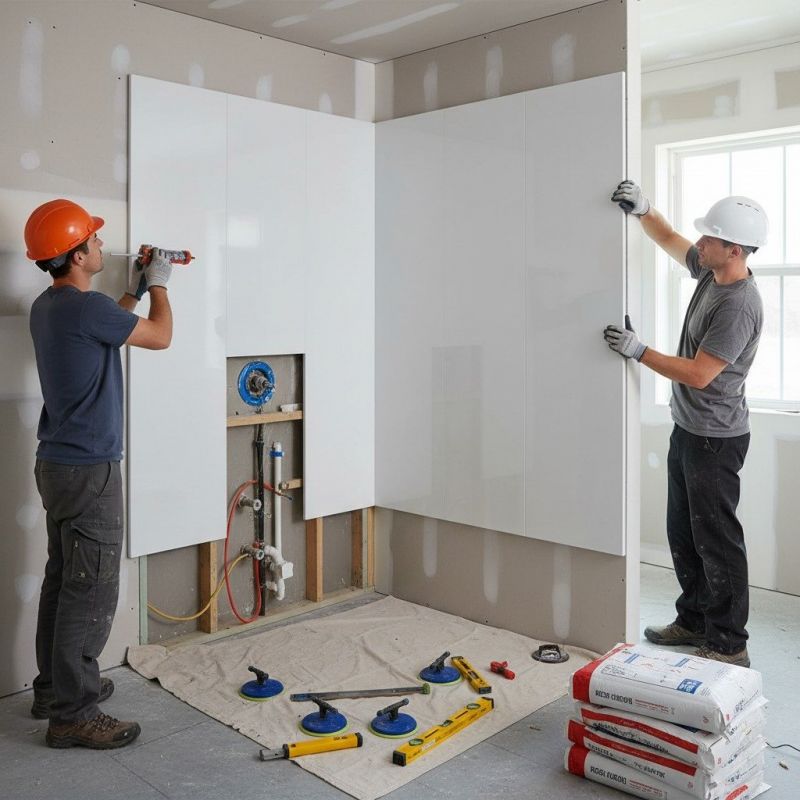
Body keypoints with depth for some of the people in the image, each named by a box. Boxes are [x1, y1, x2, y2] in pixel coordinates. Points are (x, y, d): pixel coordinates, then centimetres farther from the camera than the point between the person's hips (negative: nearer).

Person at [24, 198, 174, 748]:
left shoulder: (49, 307, 10)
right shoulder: (84, 308, -20)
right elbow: (160, 336, -7)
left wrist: (135, 291, 29)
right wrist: (158, 284, 9)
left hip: (58, 465, 10)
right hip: (89, 470, -10)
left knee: (63, 580, 17)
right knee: (91, 593, -3)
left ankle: (55, 686, 29)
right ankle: (73, 714, 6)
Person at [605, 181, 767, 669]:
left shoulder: (740, 307, -23)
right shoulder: (709, 272, 4)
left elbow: (698, 373, -25)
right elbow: (669, 240, 21)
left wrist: (639, 351, -19)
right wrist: (643, 210, 4)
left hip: (716, 439, -10)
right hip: (687, 429, 10)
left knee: (716, 540, -3)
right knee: (683, 533, 17)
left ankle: (729, 646, 8)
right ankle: (694, 621, 31)